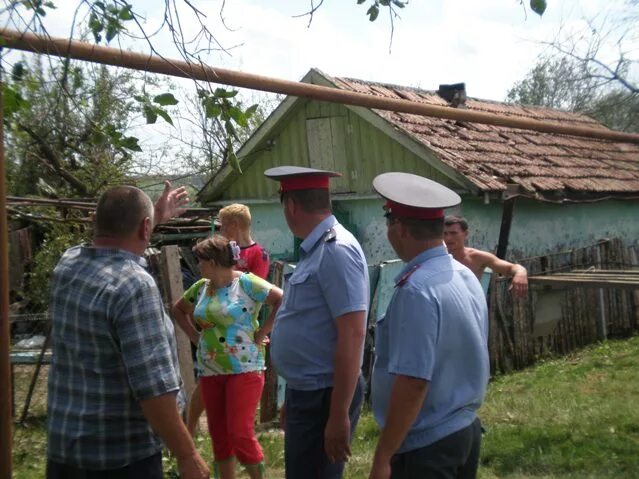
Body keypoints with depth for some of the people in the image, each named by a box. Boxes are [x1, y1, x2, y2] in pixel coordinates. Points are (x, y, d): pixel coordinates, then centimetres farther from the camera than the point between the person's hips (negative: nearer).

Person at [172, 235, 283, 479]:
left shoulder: (246, 282, -11)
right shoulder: (201, 287, 8)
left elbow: (284, 301, -18)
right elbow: (178, 309, 25)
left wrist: (261, 333, -14)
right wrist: (195, 336, 12)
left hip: (244, 369, -6)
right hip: (209, 372, 7)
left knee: (240, 434, -10)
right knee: (219, 434, 11)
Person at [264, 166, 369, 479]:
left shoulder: (335, 250, -20)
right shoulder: (315, 249, 10)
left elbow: (352, 335, -25)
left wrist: (339, 416, -25)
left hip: (324, 397, -10)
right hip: (305, 392, 10)